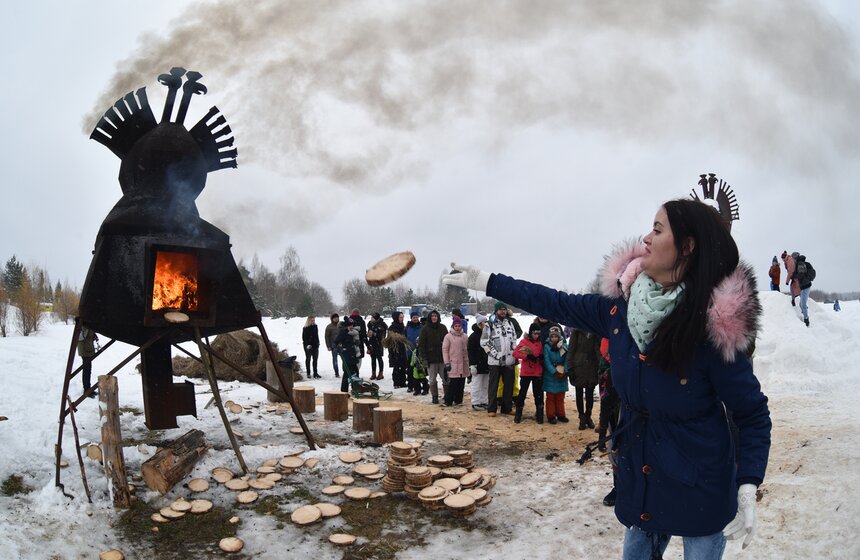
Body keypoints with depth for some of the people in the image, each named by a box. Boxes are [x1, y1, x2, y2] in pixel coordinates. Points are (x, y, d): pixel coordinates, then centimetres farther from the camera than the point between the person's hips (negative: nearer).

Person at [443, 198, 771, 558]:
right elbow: (558, 305, 3)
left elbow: (753, 414, -14)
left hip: (701, 492, -4)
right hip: (641, 480, 5)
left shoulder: (713, 328, -23)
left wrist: (747, 488, -20)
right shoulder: (621, 308, -8)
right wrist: (487, 282, 6)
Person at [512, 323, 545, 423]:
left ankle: (539, 415, 14)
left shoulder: (540, 343, 8)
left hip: (537, 373, 3)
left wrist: (541, 357, -8)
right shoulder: (524, 341, -4)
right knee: (522, 392, 4)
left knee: (538, 394, 7)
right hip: (525, 372, -3)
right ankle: (518, 414, 13)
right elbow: (515, 353, -12)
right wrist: (527, 356, -21)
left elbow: (541, 356, 16)